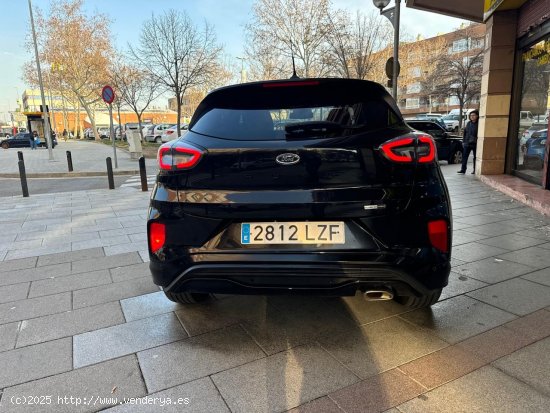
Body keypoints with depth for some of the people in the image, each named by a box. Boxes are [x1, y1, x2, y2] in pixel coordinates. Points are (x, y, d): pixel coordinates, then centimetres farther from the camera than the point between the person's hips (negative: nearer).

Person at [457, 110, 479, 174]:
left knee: (475, 157, 7)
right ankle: (463, 170, 4)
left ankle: (475, 170, 16)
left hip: (475, 144, -4)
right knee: (464, 156, 1)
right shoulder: (468, 123, 10)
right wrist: (463, 141, 11)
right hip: (467, 143, 4)